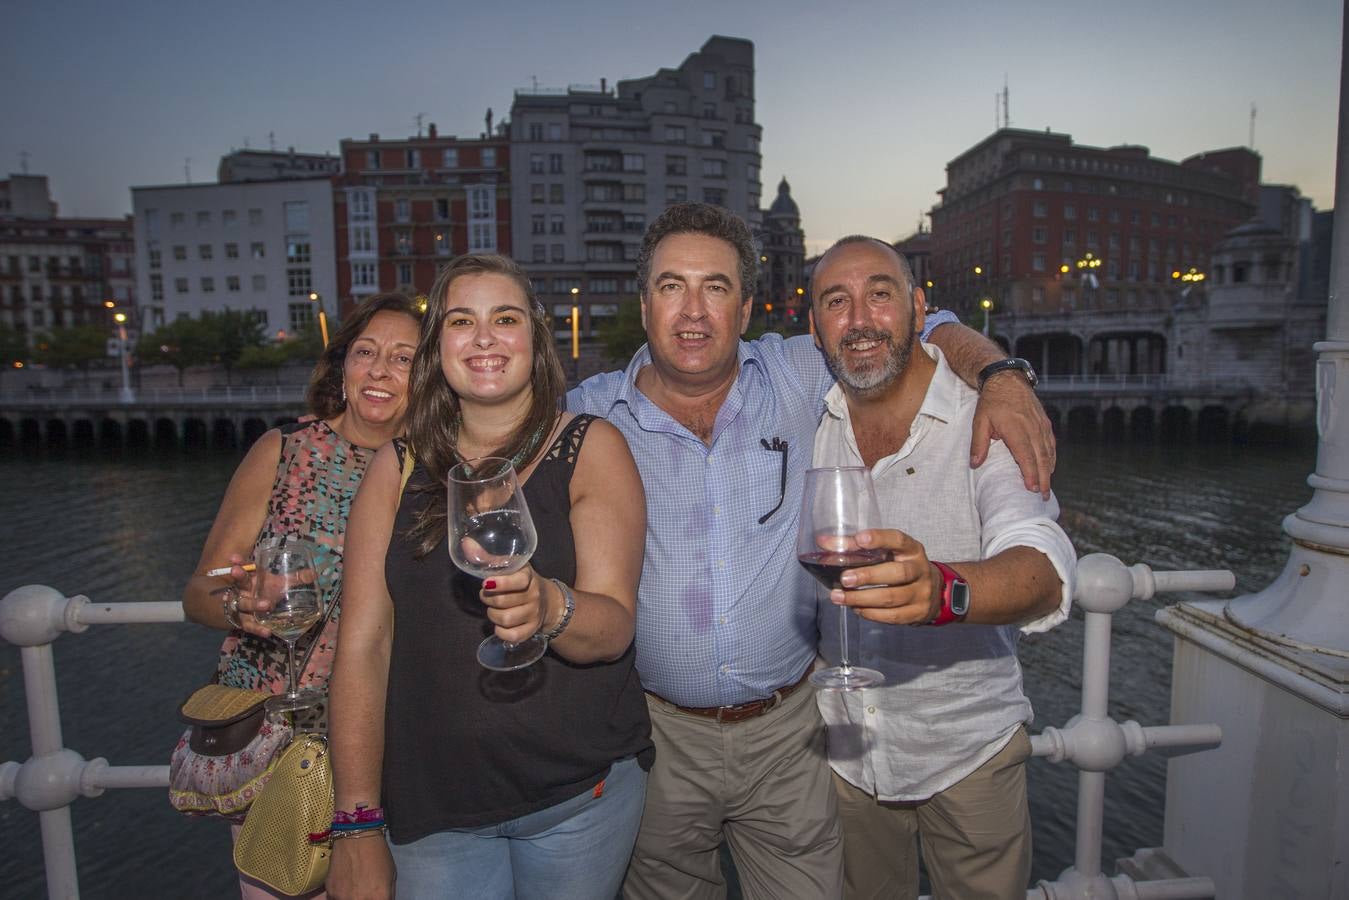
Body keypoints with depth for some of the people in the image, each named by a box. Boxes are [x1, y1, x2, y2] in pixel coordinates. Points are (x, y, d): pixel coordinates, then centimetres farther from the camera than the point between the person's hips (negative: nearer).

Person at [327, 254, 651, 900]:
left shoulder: (590, 447, -5)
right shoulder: (399, 467, 1)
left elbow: (615, 627, -14)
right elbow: (363, 644, -4)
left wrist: (550, 607, -36)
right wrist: (358, 825, -7)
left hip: (578, 792, -1)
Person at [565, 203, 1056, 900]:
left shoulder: (802, 376, -3)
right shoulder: (590, 413, -5)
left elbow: (927, 330, 8)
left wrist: (1000, 376, -10)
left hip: (789, 735, 1)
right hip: (660, 735, 0)